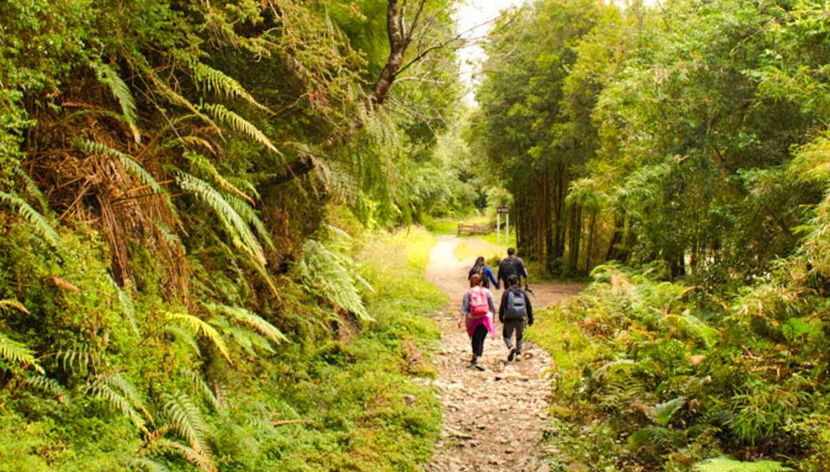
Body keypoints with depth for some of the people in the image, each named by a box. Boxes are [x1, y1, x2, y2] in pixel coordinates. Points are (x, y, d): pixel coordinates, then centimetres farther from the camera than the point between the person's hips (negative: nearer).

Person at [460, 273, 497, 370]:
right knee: (480, 340, 0)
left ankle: (475, 358, 26)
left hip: (472, 319, 0)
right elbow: (492, 306, 7)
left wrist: (461, 319, -10)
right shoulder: (486, 292, 4)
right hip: (485, 318, 0)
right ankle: (476, 360, -11)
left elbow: (464, 307, -8)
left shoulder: (468, 293, 0)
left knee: (475, 339, 18)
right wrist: (493, 316, 19)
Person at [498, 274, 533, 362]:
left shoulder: (507, 292, -3)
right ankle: (518, 353, 19)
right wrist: (530, 318, 13)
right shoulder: (523, 292, 6)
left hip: (509, 319, -3)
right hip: (521, 319, 3)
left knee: (507, 335, 14)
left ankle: (511, 347, -13)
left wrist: (500, 317, 0)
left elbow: (502, 305, -10)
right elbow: (529, 306, 6)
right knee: (519, 336, 24)